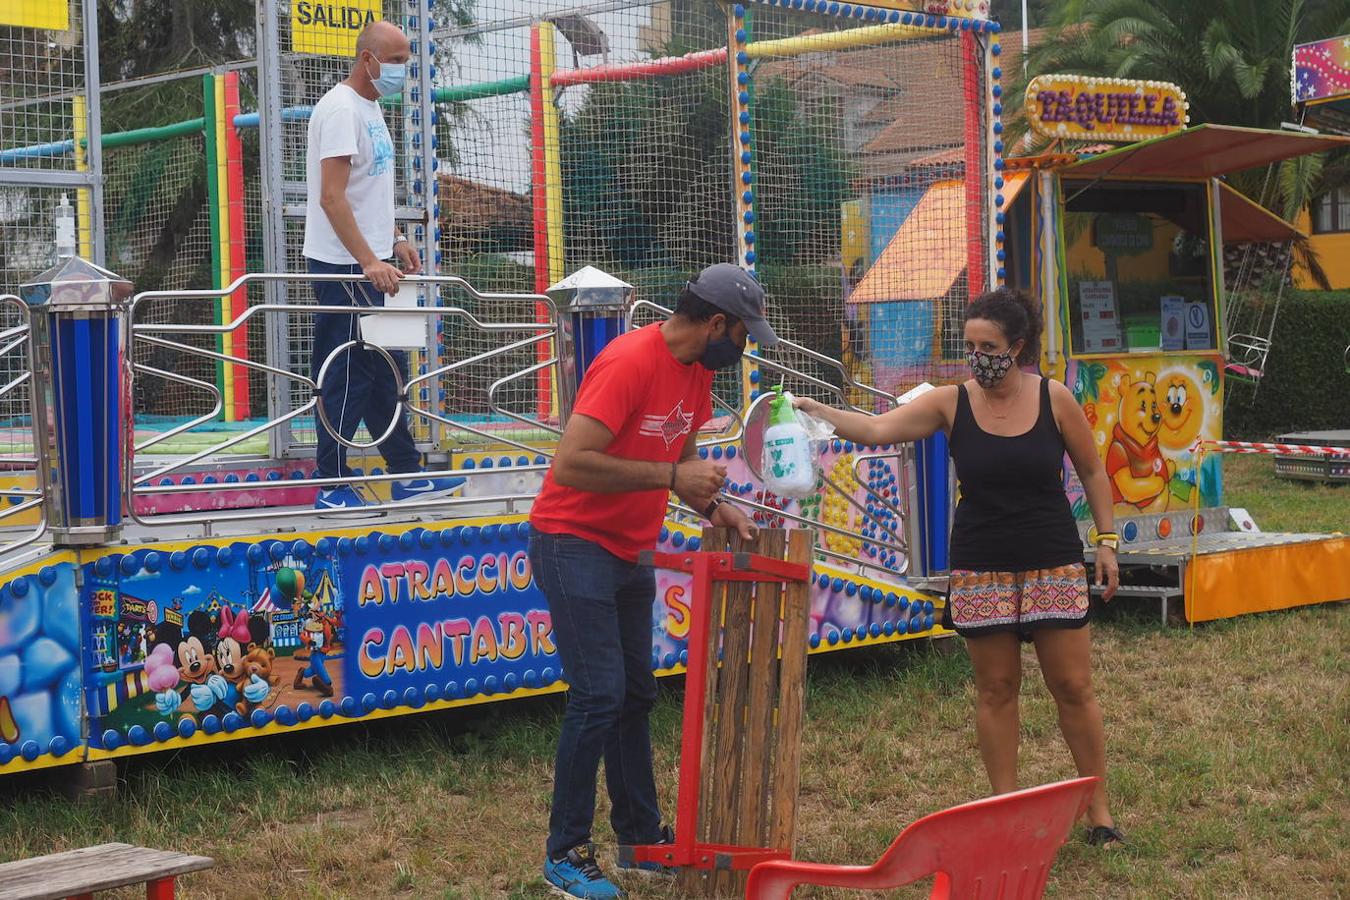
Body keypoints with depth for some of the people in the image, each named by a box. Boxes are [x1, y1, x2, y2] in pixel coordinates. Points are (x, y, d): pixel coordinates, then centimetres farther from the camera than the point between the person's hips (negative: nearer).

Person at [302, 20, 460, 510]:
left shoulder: (370, 107, 14)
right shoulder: (341, 109, -16)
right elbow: (332, 198, -23)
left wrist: (396, 240, 20)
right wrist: (370, 262, -28)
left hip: (370, 263, 10)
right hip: (345, 267, -10)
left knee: (386, 369, 13)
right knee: (347, 375, -5)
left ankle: (407, 476, 21)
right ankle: (332, 488, 2)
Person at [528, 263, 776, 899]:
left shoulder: (697, 369, 5)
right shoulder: (628, 363, -24)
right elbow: (570, 464, -30)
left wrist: (711, 505, -3)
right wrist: (673, 477, -28)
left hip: (629, 553, 9)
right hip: (574, 544, -9)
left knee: (635, 696, 14)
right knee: (600, 696, -11)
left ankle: (642, 837, 24)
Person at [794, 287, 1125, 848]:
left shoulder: (1054, 399, -4)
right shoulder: (951, 403, -4)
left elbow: (1092, 471, 7)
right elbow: (876, 429, -14)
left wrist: (1106, 540, 3)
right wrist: (813, 410, -28)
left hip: (1053, 564, -1)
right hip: (981, 568, 1)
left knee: (1073, 686, 2)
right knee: (995, 689, 7)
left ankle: (1098, 809, 15)